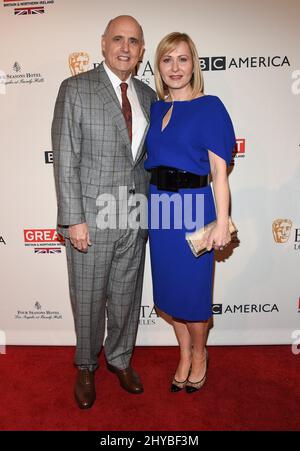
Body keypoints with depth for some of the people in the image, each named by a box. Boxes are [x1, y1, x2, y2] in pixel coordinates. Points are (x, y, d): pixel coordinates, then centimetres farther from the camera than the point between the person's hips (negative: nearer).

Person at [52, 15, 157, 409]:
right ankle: (86, 367, 36)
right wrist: (74, 219, -13)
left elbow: (149, 160, 13)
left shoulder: (148, 96, 11)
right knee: (89, 301, 11)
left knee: (126, 296, 16)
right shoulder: (75, 89, -3)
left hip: (135, 220, 4)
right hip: (91, 217, -4)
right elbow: (66, 160, -8)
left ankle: (120, 358, 40)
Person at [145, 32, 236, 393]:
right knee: (168, 287, 13)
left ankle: (199, 354, 34)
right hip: (158, 207, 5)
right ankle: (184, 355, 36)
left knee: (192, 289, 6)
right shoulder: (155, 109, 11)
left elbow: (219, 171, -7)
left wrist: (222, 223, -12)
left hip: (194, 206, -5)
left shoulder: (209, 107, -3)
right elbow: (149, 160, 13)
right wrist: (148, 205, 6)